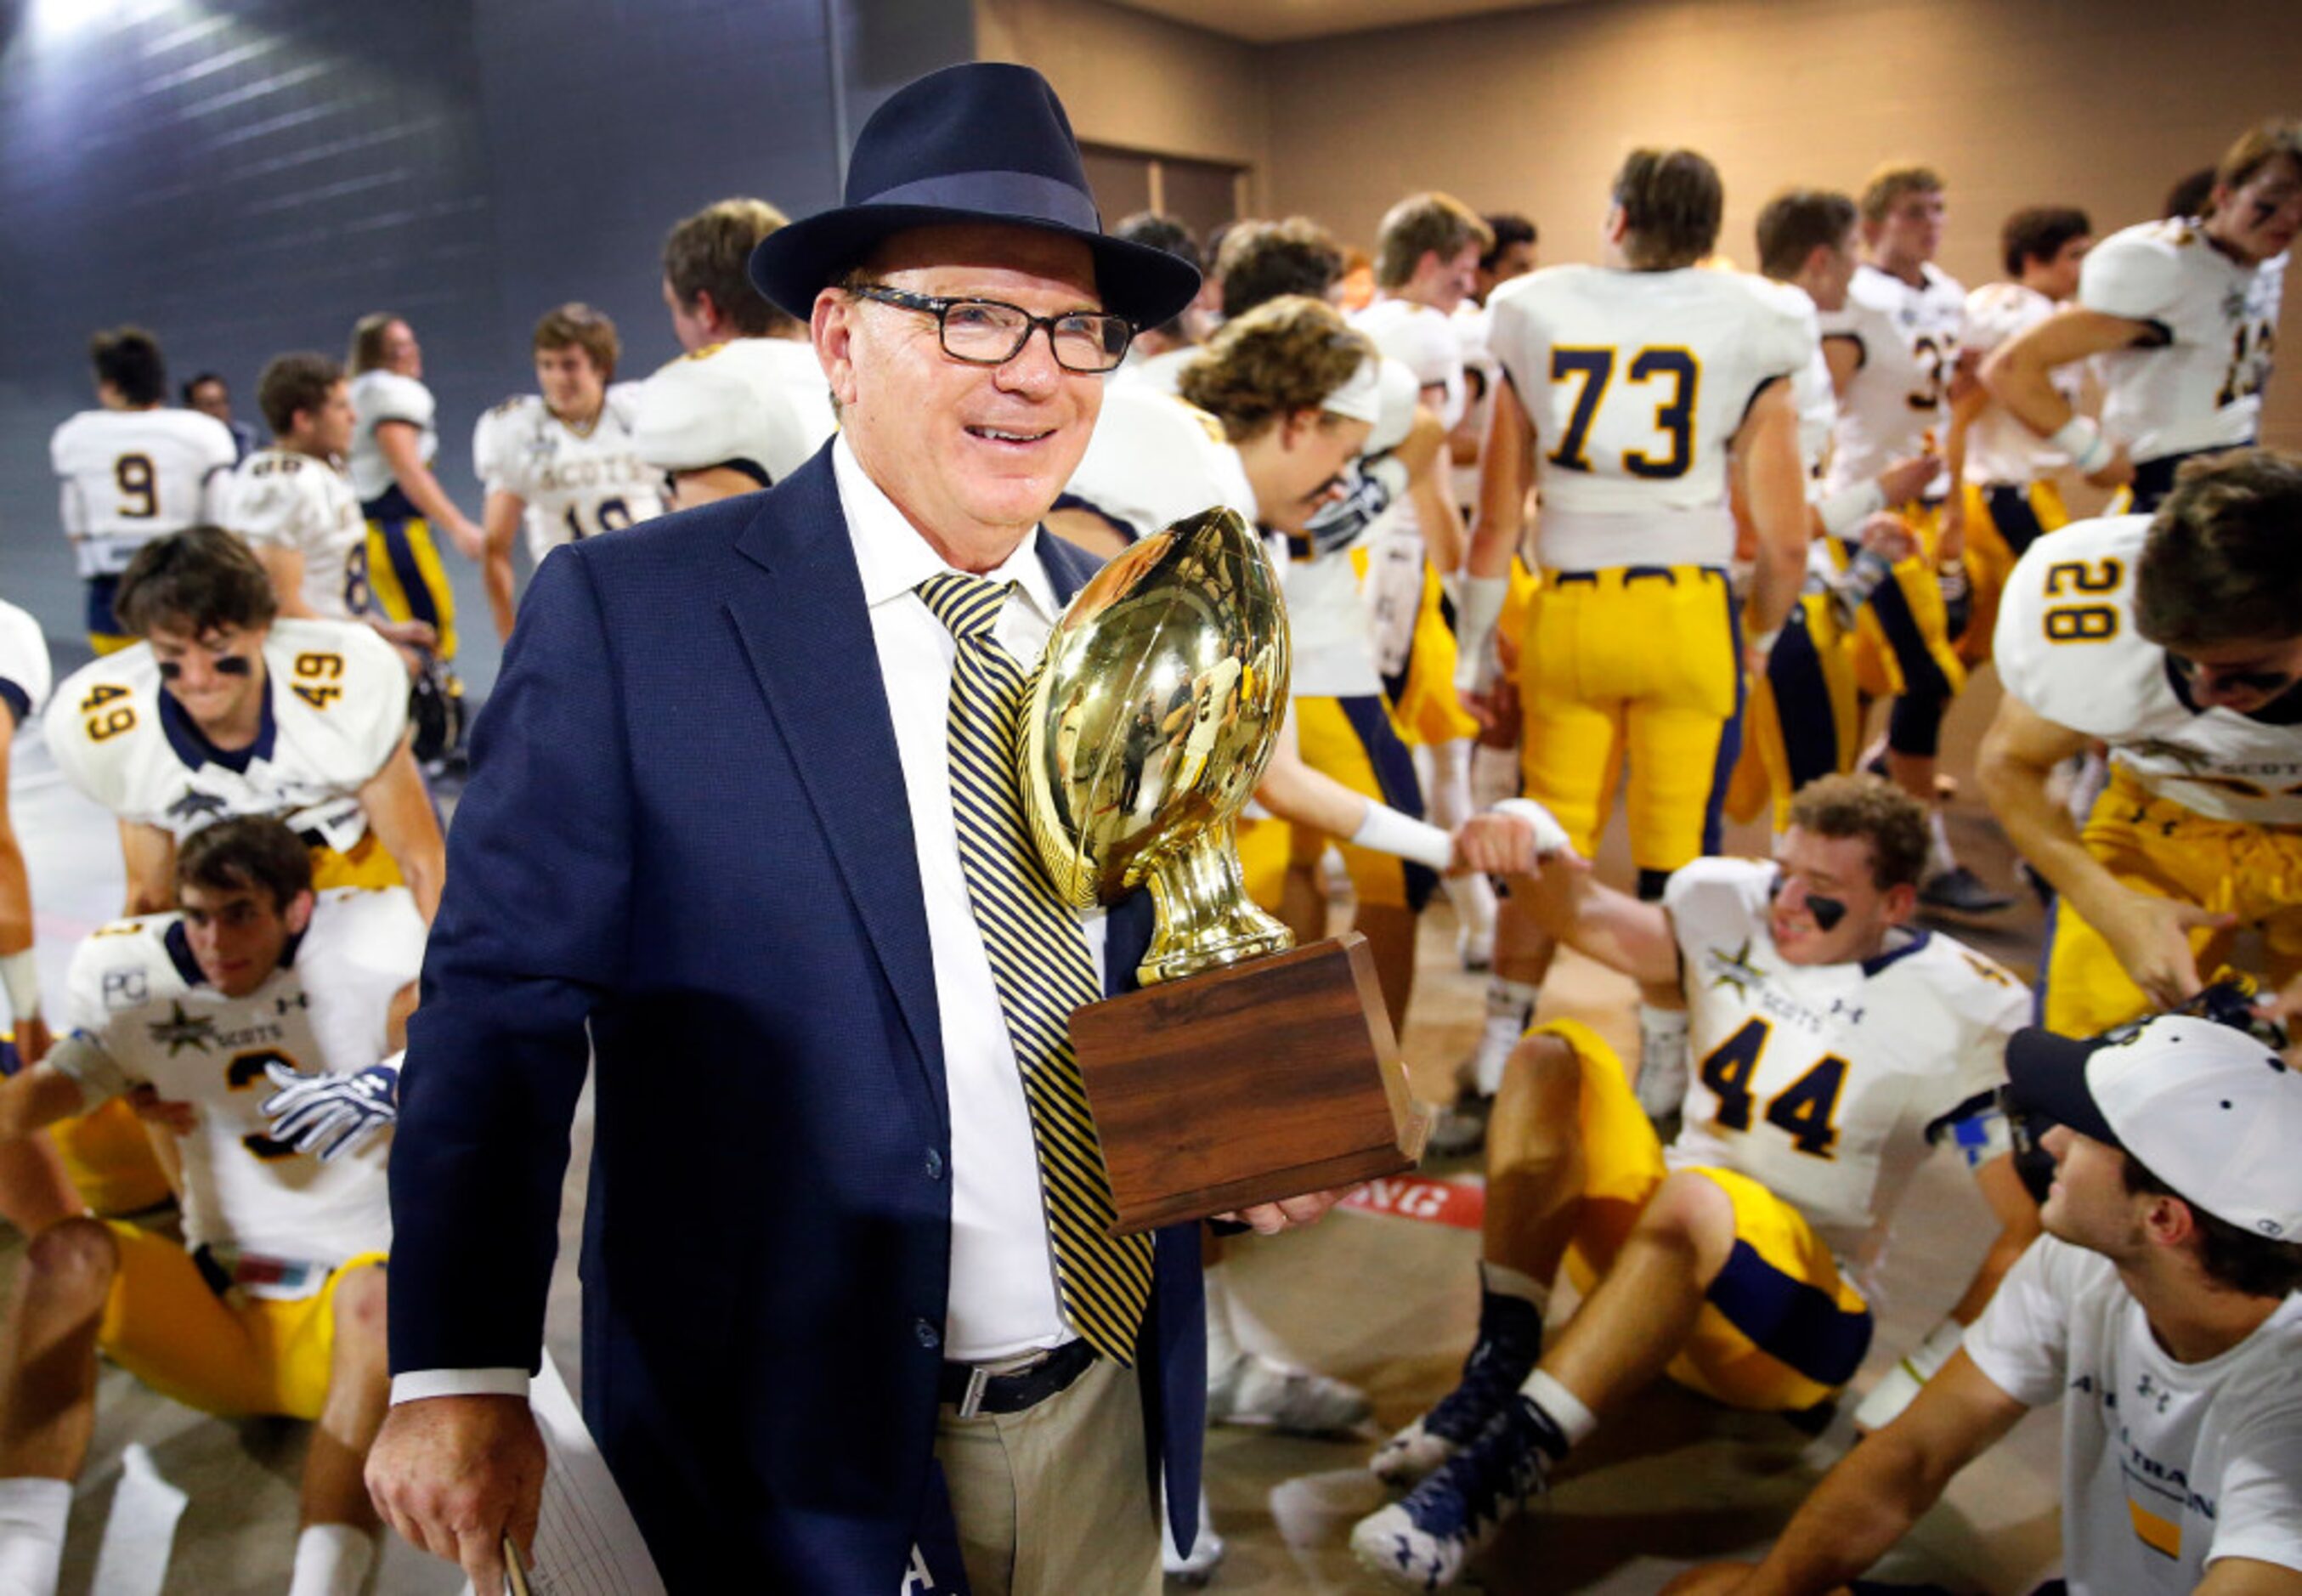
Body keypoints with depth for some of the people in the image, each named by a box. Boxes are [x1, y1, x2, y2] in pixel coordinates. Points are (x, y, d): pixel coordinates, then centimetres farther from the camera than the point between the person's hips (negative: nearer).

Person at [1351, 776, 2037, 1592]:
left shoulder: (1960, 1010, -10)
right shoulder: (1736, 911, 0)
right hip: (1657, 1253, 5)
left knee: (1695, 1199, -37)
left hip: (1801, 1318, -5)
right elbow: (1592, 916, -18)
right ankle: (1499, 1370, -24)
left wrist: (1920, 1384, -17)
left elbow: (2037, 1224, -13)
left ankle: (1492, 1474, -38)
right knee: (1550, 1056, -15)